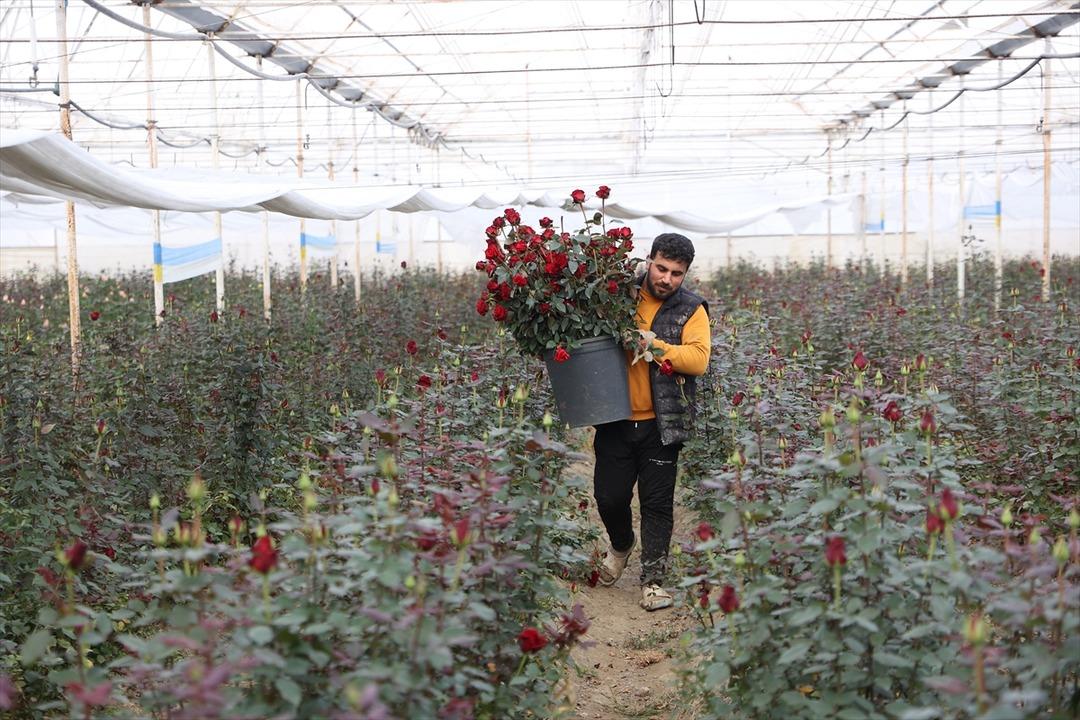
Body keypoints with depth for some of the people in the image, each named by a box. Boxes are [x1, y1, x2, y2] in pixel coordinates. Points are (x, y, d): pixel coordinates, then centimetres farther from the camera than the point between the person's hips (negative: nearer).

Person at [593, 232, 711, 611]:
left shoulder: (691, 310, -2)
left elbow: (699, 358, -16)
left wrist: (652, 345, -25)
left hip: (661, 423, -2)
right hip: (616, 419, 2)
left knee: (657, 503, 3)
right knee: (609, 496, 6)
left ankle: (653, 579, 14)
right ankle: (621, 544, 38)